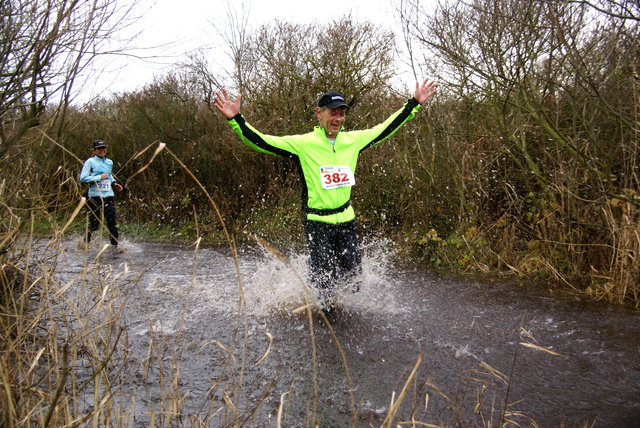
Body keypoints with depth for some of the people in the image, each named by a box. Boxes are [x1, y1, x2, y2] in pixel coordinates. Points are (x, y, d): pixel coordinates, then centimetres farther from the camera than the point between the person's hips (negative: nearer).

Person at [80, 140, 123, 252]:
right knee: (94, 223, 5)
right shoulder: (90, 162, -3)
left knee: (112, 222, -6)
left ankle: (115, 246, 4)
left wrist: (114, 183, 14)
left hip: (108, 195, 4)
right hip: (94, 196, -4)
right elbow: (83, 178, -11)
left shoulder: (109, 162, 13)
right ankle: (86, 242, 32)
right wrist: (99, 178, -15)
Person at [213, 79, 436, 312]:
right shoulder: (302, 144, -11)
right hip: (317, 222, -4)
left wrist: (414, 103, 14)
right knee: (323, 279, 2)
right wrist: (235, 119, -28)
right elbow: (260, 141, -16)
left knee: (353, 274, 11)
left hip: (346, 219, 4)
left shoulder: (353, 140, 1)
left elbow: (386, 128, 12)